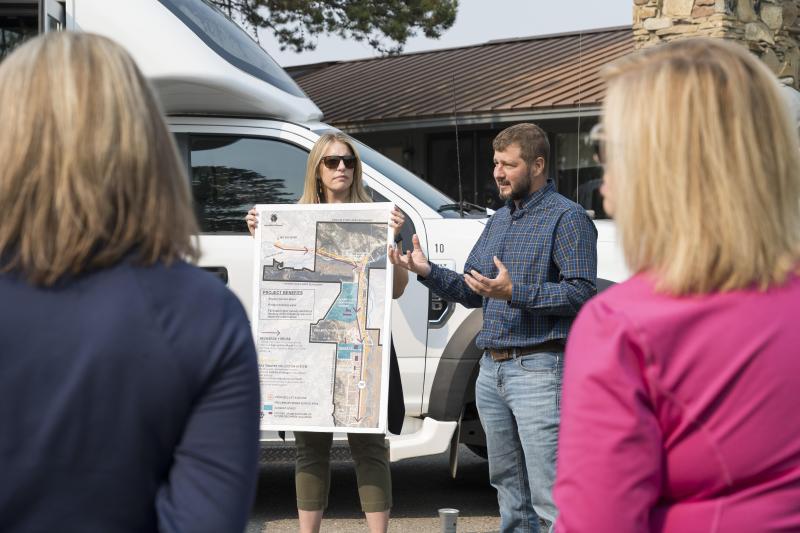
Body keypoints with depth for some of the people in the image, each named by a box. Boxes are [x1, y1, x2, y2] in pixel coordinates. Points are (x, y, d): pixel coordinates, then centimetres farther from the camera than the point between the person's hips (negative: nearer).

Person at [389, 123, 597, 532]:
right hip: (492, 370, 8)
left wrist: (514, 293, -23)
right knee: (509, 489, 14)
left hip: (538, 371, -8)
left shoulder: (567, 218, -5)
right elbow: (471, 293, 20)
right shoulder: (498, 221, 20)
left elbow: (582, 292, -15)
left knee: (551, 497, -11)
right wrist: (428, 272, 4)